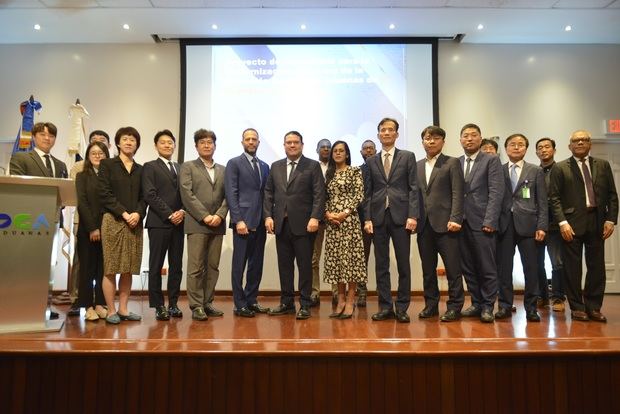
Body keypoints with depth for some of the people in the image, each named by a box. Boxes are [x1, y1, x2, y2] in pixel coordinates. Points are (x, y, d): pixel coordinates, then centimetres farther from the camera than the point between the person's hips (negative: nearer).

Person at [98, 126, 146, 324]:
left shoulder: (140, 169, 15)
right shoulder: (107, 164, 6)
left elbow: (144, 197, 11)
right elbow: (104, 194, -4)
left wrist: (138, 214, -8)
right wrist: (123, 213, -12)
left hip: (135, 223, 4)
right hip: (113, 221, -3)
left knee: (129, 269, 4)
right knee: (110, 269, -2)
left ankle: (123, 309, 12)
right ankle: (111, 311, 5)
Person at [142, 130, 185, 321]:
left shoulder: (180, 168, 18)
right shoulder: (150, 167, 4)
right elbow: (150, 195, -7)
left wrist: (182, 211, -6)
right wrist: (169, 214, -12)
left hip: (178, 223, 5)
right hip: (159, 223, -4)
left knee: (176, 266, 6)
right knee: (156, 266, 0)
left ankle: (173, 304, 14)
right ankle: (158, 306, 7)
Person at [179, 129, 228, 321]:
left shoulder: (223, 170, 18)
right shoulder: (188, 167, 7)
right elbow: (187, 195, -5)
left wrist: (219, 215, -8)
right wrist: (205, 216, -13)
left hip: (217, 224, 4)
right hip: (197, 224, -4)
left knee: (213, 267, 6)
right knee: (196, 267, -3)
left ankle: (207, 303, 14)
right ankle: (196, 306, 3)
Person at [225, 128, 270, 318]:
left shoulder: (264, 166, 17)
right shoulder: (234, 163, 1)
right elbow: (231, 194, -7)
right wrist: (238, 220, -15)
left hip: (260, 222, 6)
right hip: (243, 221, -5)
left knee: (256, 264, 9)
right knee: (239, 264, 0)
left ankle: (251, 300, 19)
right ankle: (239, 304, 7)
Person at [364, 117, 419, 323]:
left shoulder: (408, 157, 8)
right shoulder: (371, 161, 13)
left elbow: (413, 188, 1)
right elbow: (368, 192, 9)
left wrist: (412, 215, -9)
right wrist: (367, 218, 0)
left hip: (400, 216, -2)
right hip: (378, 217, 2)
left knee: (403, 264, 1)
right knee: (381, 265, 5)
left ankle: (402, 308, 11)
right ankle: (385, 306, 13)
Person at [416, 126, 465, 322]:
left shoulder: (452, 163, 3)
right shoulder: (417, 166, 16)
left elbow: (457, 194, -5)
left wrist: (455, 219, -14)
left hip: (445, 223, -4)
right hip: (424, 224, 4)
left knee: (452, 267, -1)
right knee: (428, 269, 9)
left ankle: (454, 306, 8)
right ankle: (431, 304, 19)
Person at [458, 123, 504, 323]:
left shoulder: (492, 160, 2)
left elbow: (496, 192, -6)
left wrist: (489, 221, -13)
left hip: (482, 223, -4)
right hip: (462, 223, 4)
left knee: (487, 268, 0)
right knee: (468, 268, 8)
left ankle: (488, 306, 11)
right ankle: (476, 303, 20)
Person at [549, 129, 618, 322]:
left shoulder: (603, 165, 13)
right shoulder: (560, 168, 4)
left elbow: (612, 195, 10)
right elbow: (554, 198, -2)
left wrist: (610, 220, -1)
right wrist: (562, 222, -12)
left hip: (597, 222, 3)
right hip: (572, 223, -3)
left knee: (597, 266, 5)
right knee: (572, 268, 1)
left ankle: (593, 307, 17)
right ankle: (577, 307, 12)